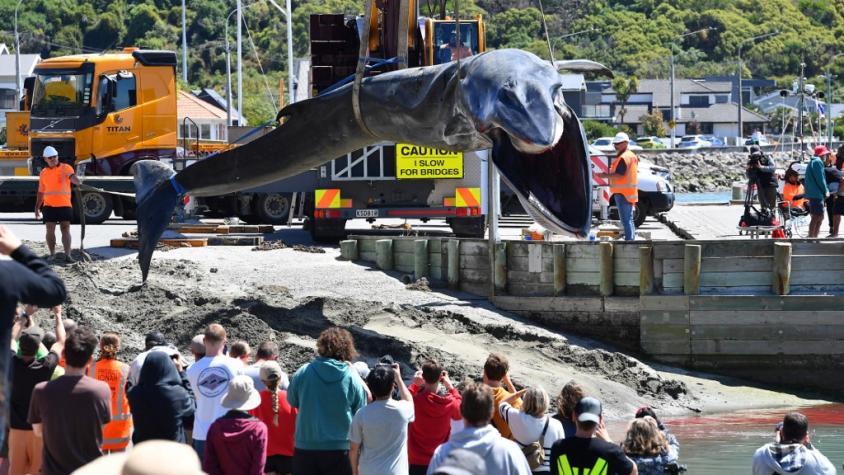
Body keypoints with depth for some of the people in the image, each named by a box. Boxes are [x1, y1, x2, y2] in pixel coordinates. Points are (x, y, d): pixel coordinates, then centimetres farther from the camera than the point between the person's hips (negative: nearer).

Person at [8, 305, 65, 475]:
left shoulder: (12, 364, -11)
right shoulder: (45, 367, -15)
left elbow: (11, 339, 10)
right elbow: (60, 343, 2)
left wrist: (22, 318, 26)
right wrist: (58, 315, 16)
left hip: (16, 427, 2)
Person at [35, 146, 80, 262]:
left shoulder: (66, 168, -1)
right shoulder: (44, 173, 11)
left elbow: (72, 176, -22)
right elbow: (41, 192, 17)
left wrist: (77, 182, -46)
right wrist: (37, 208, 14)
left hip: (64, 205, -3)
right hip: (49, 206, 3)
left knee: (65, 229, -6)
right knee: (50, 230, 4)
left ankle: (67, 255, -8)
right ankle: (52, 254, 13)